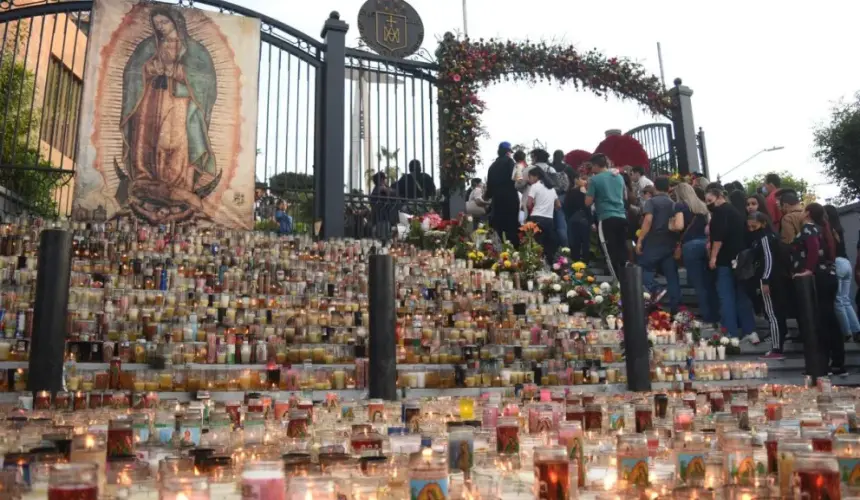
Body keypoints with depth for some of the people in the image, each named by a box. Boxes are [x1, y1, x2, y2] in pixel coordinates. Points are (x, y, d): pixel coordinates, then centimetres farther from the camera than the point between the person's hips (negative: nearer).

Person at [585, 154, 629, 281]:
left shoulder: (594, 179, -4)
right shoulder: (619, 177, 14)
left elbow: (588, 202, -5)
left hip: (607, 219, -6)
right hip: (622, 217, 6)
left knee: (611, 254, -2)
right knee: (623, 252, 9)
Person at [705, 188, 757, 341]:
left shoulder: (720, 211, -8)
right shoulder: (734, 211, 20)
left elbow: (719, 235, -20)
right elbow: (739, 233, 22)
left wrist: (713, 256, -19)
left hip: (726, 259, -9)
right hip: (738, 257, 9)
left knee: (726, 297, -6)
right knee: (741, 295, 11)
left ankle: (732, 334, -7)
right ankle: (750, 332, 12)